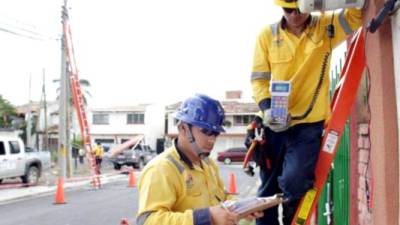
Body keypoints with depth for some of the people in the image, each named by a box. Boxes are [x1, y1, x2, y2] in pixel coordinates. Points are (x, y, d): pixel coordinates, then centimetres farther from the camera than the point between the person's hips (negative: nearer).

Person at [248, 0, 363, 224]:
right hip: (275, 124, 2)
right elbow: (259, 79, -1)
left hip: (310, 123, -2)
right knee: (268, 188, 12)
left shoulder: (327, 26, 0)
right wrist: (267, 108, -16)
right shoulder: (267, 35, 0)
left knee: (293, 181, -21)